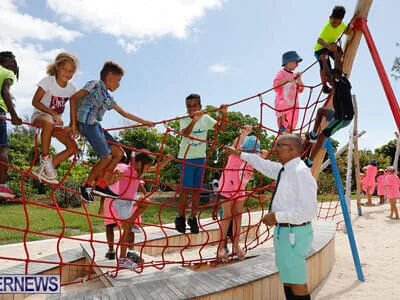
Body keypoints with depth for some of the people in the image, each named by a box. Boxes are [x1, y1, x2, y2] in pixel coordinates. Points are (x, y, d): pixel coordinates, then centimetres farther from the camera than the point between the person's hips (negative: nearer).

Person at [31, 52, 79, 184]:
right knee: (49, 123, -44)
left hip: (57, 121, 6)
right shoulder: (48, 81, -11)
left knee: (72, 147, -10)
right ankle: (45, 158, -28)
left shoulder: (71, 88, 2)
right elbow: (35, 102, -15)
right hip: (40, 115, -6)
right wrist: (53, 113, -27)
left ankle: (43, 170, -5)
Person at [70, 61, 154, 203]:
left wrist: (143, 121, 30)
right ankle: (86, 185, 4)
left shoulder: (107, 98, 25)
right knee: (106, 157, -14)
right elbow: (73, 98, -8)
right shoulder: (94, 85, 1)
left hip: (96, 126, 9)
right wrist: (74, 123, -14)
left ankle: (101, 185, 5)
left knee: (118, 153, 4)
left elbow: (124, 113, 30)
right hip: (86, 123, -9)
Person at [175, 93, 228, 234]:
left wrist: (224, 114, -22)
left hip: (201, 158, 4)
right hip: (186, 158, -3)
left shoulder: (205, 119, 1)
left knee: (197, 189, 8)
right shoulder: (184, 120, -8)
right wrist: (194, 120, -45)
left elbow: (222, 128, -7)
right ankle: (181, 217, 12)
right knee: (186, 188, -4)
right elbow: (185, 133, -30)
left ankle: (193, 218, 19)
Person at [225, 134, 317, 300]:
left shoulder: (300, 171, -20)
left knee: (297, 285, 0)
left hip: (294, 233, -10)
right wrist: (239, 153, 31)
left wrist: (277, 216, -22)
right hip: (283, 231, 10)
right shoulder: (284, 169, 7)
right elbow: (263, 164, 25)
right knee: (287, 280, 22)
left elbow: (309, 209, -26)